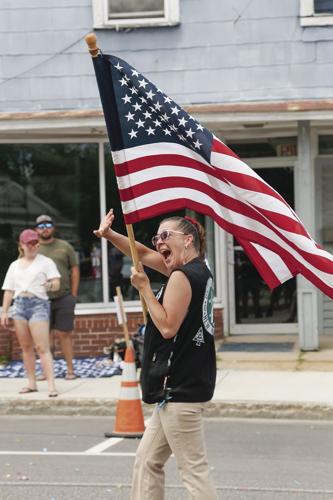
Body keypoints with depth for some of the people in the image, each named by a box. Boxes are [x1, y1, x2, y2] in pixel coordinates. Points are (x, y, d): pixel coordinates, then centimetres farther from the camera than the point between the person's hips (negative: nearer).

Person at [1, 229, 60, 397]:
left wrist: (51, 285, -28)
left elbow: (56, 283, -5)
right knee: (26, 347, 7)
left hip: (39, 303, -5)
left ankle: (51, 385, -18)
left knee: (42, 347, -13)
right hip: (19, 305, 5)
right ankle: (31, 383, 14)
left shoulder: (46, 262, 5)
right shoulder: (14, 265, 17)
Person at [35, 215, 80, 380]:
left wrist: (73, 295, 2)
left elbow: (75, 270, 8)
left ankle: (70, 369, 4)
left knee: (64, 334, 0)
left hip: (64, 298, -1)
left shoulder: (64, 246, 6)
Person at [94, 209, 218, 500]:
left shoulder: (181, 277, -16)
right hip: (189, 385, 10)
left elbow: (168, 326, -19)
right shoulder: (198, 270, 12)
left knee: (194, 469, -6)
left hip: (180, 389, -10)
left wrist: (144, 288, -12)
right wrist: (110, 235, 9)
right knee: (147, 461, 15)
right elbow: (144, 254, 20)